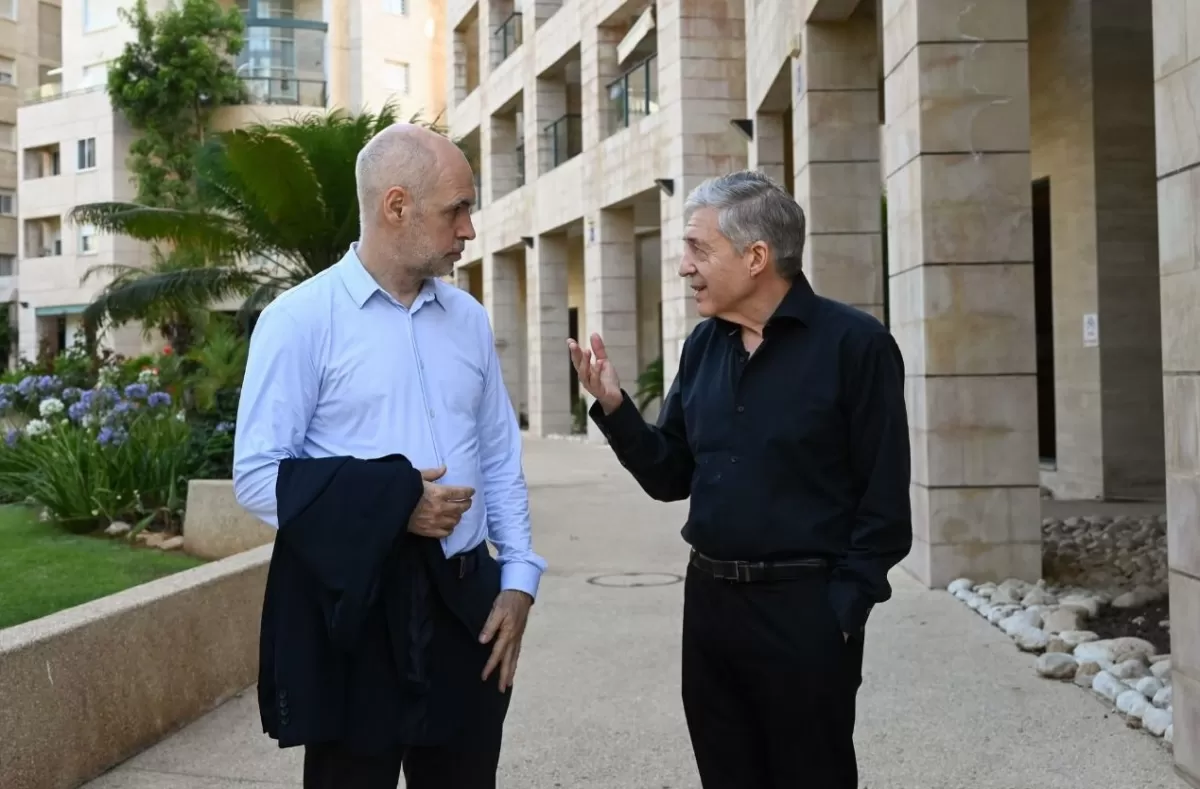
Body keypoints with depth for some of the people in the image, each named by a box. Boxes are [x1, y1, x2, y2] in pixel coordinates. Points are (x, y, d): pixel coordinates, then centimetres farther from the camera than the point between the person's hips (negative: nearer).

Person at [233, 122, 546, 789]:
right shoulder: (300, 319, -8)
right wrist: (388, 503, -19)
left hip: (463, 602, 5)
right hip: (350, 608, -5)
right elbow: (258, 476, -11)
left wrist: (519, 577, 5)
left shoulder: (469, 318, 9)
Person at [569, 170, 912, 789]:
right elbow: (671, 477, 9)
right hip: (709, 600, 6)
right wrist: (614, 408, -5)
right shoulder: (703, 345, 8)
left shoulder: (854, 344, -11)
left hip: (804, 609, -6)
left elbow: (884, 501, -10)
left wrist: (843, 607, -13)